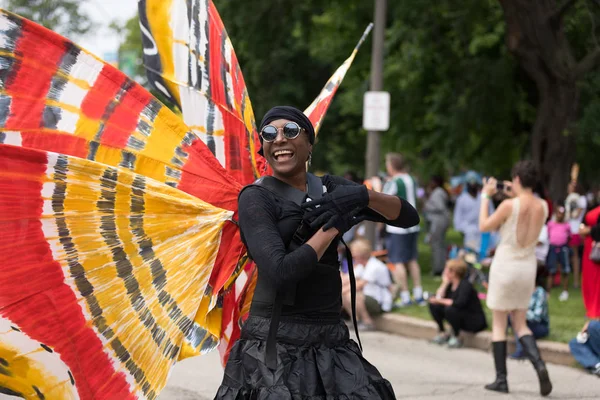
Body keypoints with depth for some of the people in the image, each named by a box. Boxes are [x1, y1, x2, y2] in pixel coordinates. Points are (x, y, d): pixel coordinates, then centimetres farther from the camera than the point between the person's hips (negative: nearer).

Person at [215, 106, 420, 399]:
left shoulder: (329, 189, 11)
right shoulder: (256, 198, -5)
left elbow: (409, 217, 8)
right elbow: (280, 271, -20)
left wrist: (364, 196, -10)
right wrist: (334, 226, -11)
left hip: (332, 342, 5)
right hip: (274, 346, -5)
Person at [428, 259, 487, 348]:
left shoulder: (465, 285, -20)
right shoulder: (450, 284, 5)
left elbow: (460, 303, -36)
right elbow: (439, 298, -4)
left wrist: (441, 301, -26)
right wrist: (445, 282, -9)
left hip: (475, 321, -9)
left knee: (450, 309, -35)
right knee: (434, 306, 0)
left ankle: (456, 338, -14)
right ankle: (442, 333, 11)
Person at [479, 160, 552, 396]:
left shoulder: (509, 205, -18)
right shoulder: (543, 207, -1)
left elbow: (484, 226, -7)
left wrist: (486, 196, 2)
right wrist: (516, 197, 18)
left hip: (505, 264, -5)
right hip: (528, 268, 5)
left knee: (499, 324, 7)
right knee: (520, 324, 14)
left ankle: (501, 379, 7)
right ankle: (539, 364, -11)